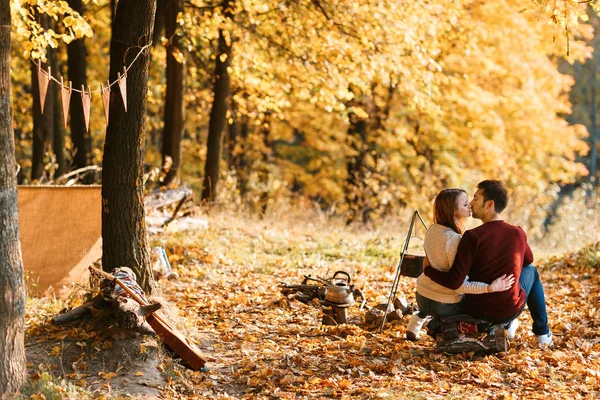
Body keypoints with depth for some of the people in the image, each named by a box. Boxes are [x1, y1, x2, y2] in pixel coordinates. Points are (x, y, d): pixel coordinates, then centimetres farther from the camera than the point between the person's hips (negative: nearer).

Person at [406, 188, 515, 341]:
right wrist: (490, 288, -34)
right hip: (445, 305, -6)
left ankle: (418, 319, 24)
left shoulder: (432, 230, -4)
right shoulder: (454, 239, -28)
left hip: (422, 295, 6)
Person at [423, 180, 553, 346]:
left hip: (476, 311, -2)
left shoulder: (472, 237, -22)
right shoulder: (518, 233, -9)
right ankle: (542, 333, 36)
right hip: (511, 309, 2)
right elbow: (529, 260, 15)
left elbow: (454, 282, -24)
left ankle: (507, 325, 40)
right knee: (531, 271, 32)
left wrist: (427, 269, -9)